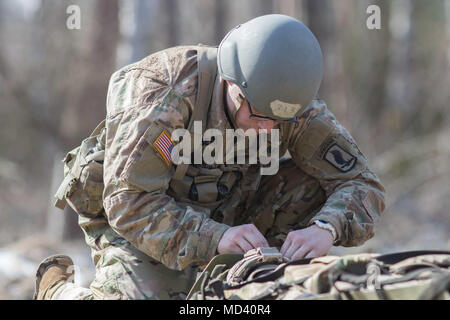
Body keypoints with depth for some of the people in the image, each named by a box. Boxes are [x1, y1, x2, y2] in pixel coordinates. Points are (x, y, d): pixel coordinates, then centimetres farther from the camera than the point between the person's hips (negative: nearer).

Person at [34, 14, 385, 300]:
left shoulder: (290, 102, -20)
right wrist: (215, 238, -47)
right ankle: (57, 287, 1)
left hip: (225, 217, 4)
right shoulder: (161, 91, -33)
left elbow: (362, 184, -19)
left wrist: (326, 229, -42)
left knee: (315, 186, -16)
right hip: (133, 220, -4)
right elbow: (128, 202, -34)